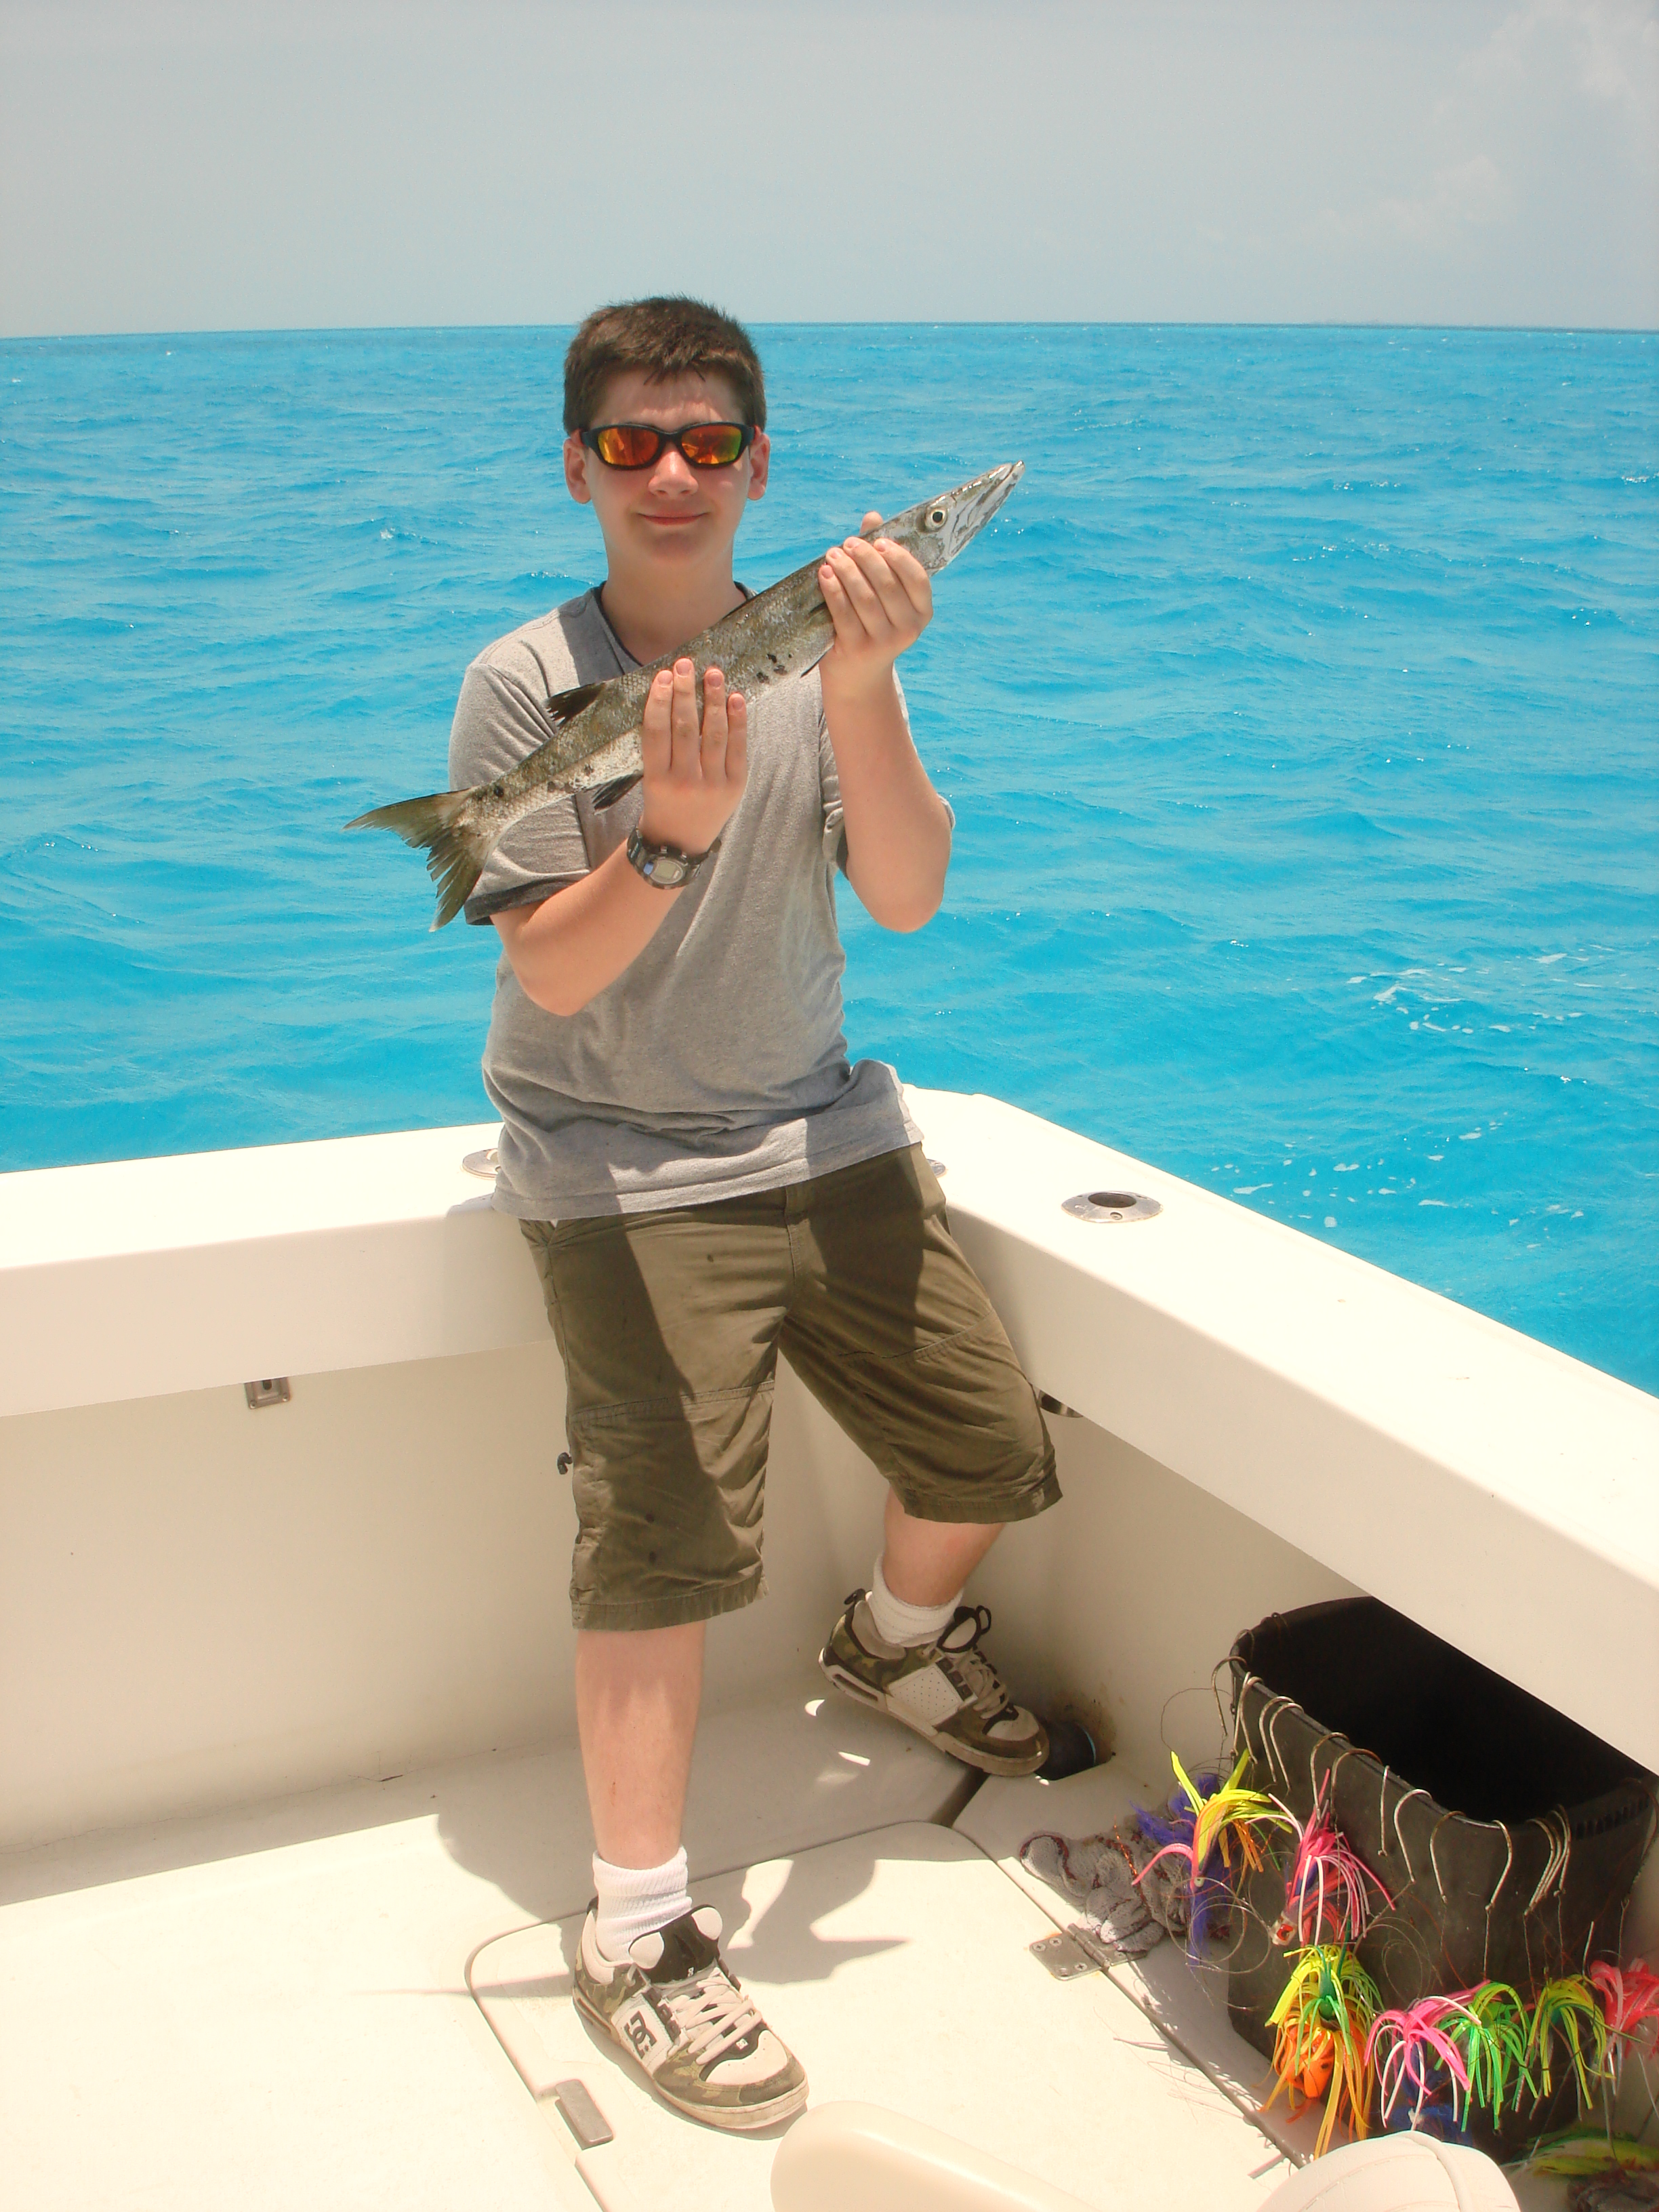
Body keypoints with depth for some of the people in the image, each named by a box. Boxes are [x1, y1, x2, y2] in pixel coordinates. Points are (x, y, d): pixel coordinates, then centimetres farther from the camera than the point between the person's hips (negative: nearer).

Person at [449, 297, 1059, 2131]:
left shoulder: (826, 656, -1)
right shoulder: (524, 686, -12)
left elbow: (908, 896, -13)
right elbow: (550, 970, -18)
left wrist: (859, 700, -28)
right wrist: (673, 834, -35)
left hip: (827, 1136, 5)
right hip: (622, 1173, -4)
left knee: (989, 1453, 9)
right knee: (665, 1537, -11)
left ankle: (896, 1641, 43)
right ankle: (637, 1934, 4)